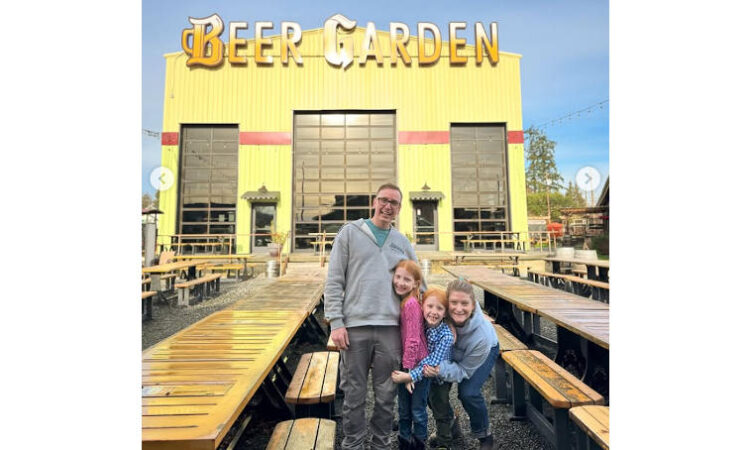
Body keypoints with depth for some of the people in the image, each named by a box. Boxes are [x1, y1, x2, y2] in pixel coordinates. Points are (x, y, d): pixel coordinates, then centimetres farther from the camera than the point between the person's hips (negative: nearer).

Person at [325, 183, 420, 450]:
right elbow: (334, 281, -2)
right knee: (354, 393, 8)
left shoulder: (402, 242, 11)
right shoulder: (350, 232, 2)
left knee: (386, 393, 12)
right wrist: (335, 322, -8)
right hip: (355, 326, -2)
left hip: (390, 327, 3)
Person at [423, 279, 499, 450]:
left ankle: (484, 436, 11)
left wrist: (441, 370, -45)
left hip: (485, 351, -3)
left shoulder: (481, 335, -40)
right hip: (450, 351, 3)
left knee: (468, 392, -20)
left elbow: (464, 370, -27)